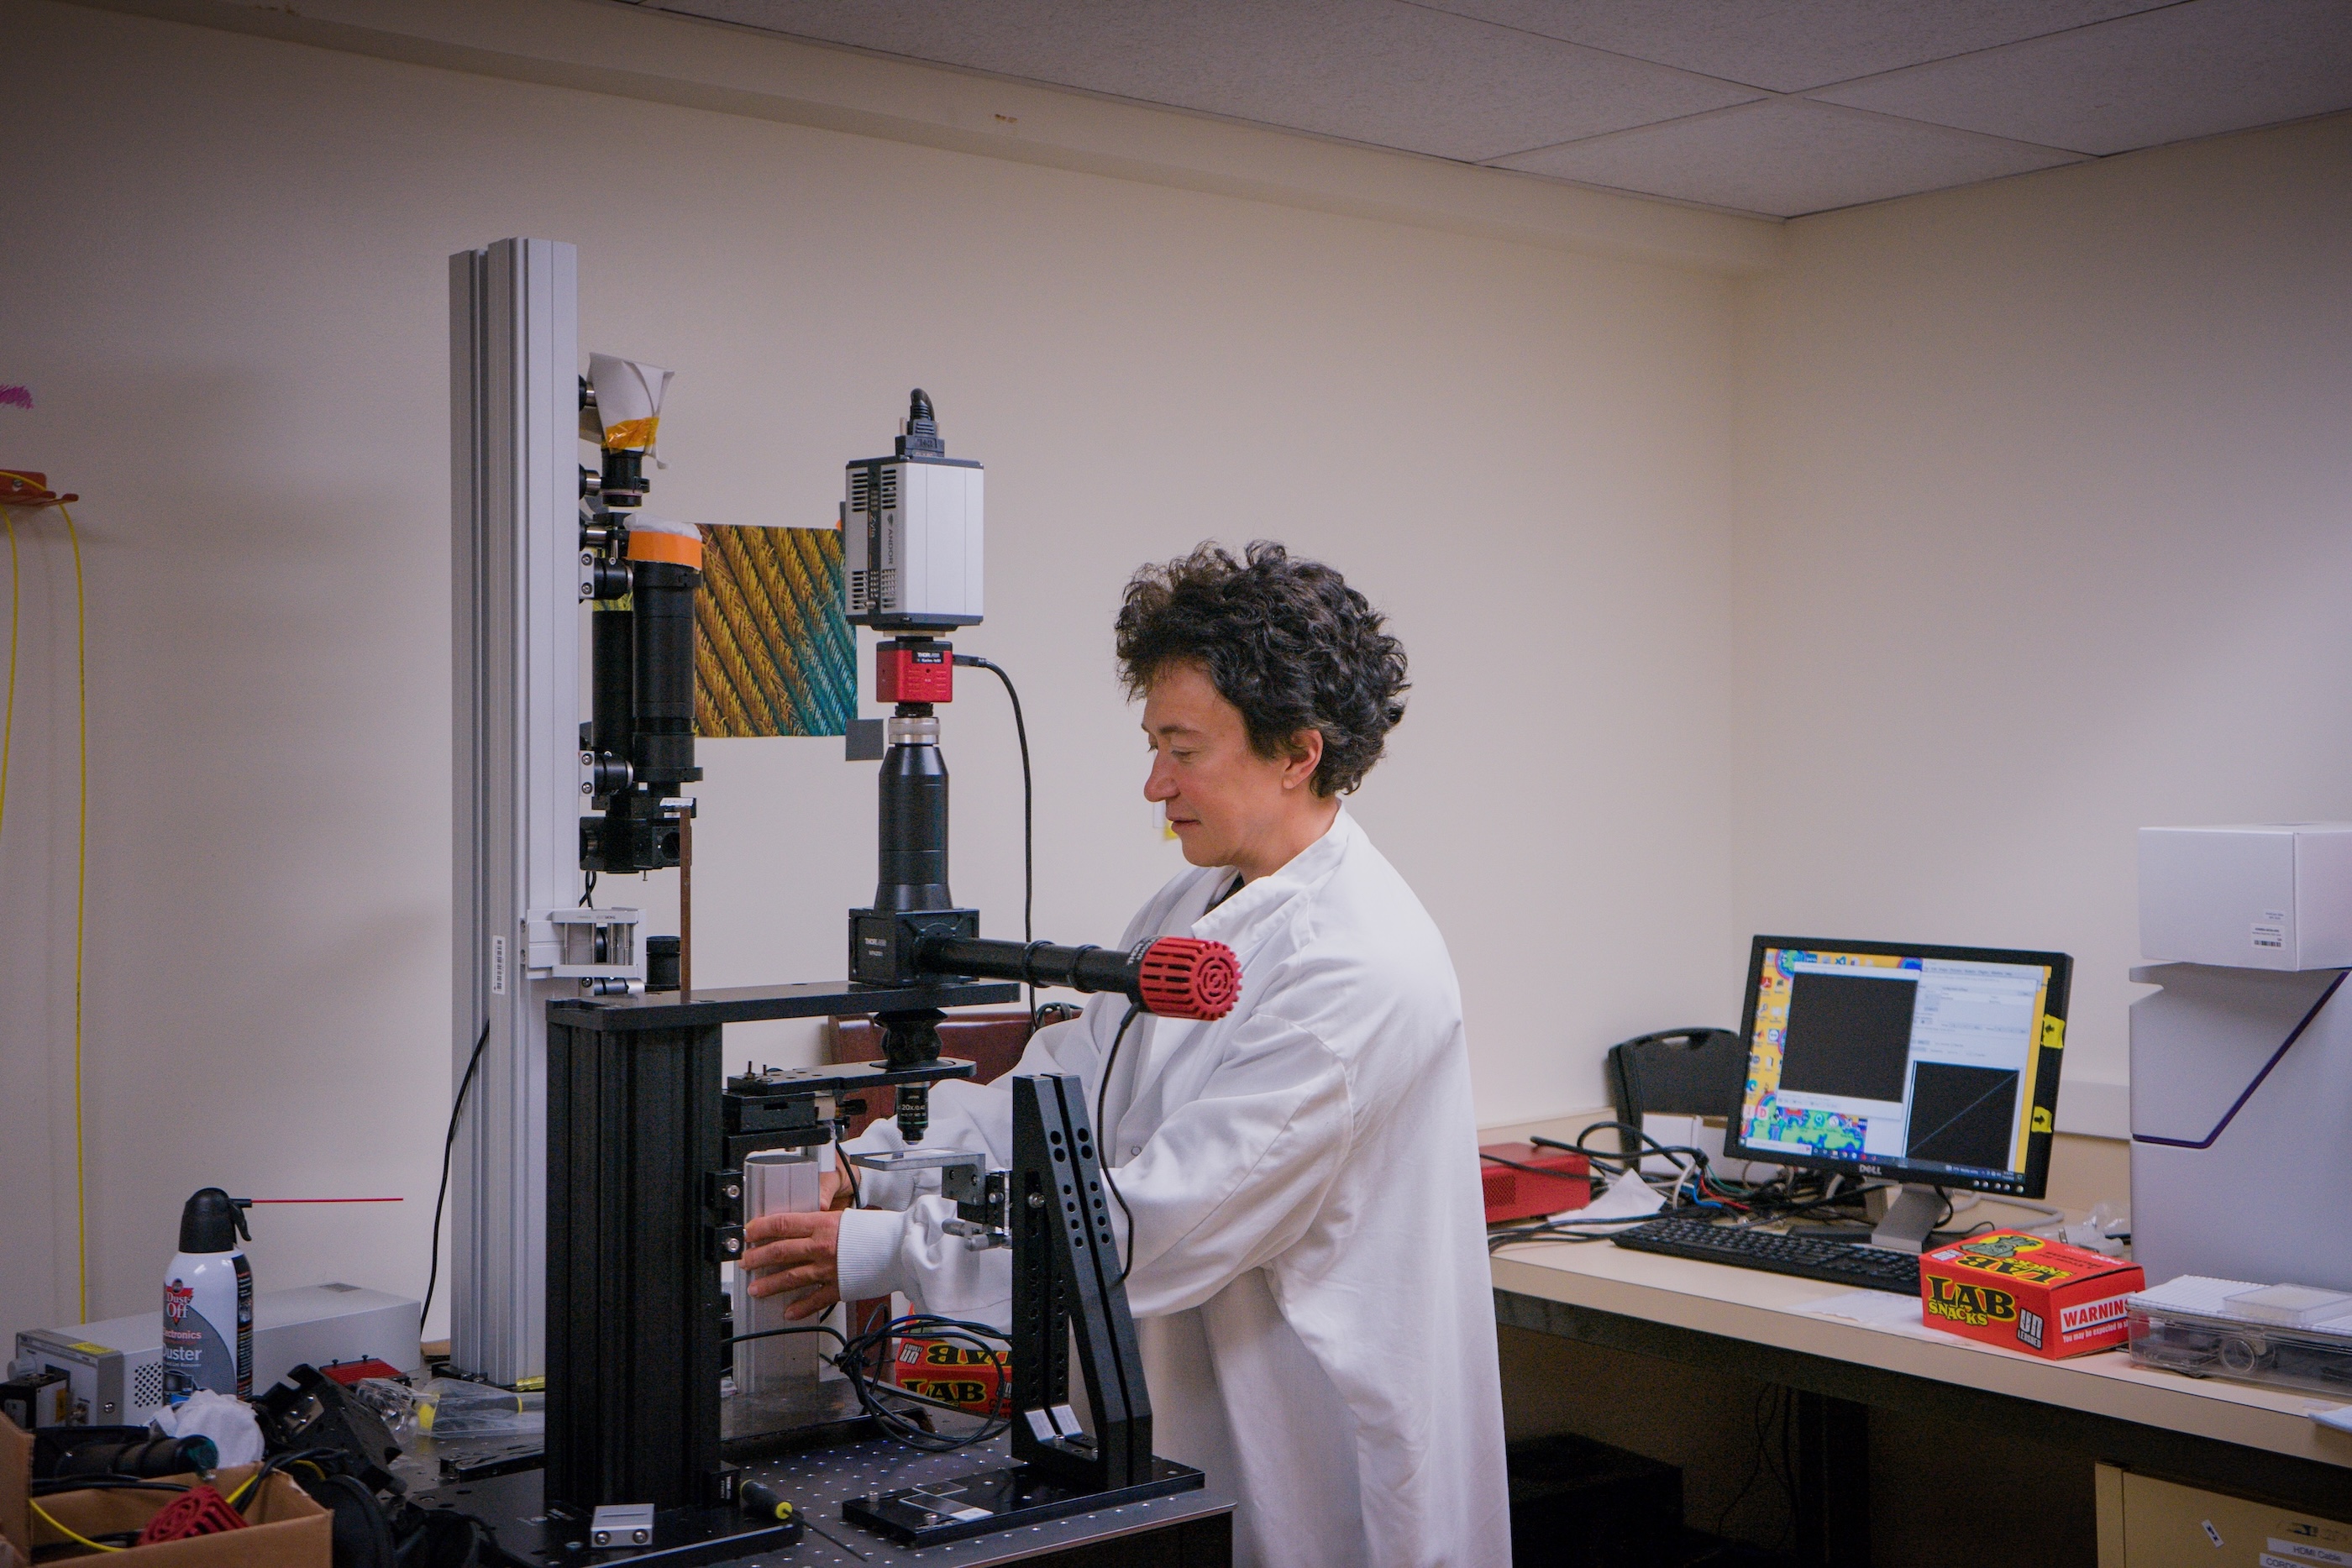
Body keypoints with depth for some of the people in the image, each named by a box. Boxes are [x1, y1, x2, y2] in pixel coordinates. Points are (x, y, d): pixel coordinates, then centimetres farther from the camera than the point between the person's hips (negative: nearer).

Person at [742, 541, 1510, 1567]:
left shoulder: (1362, 965, -23)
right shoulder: (1190, 911, 8)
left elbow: (1168, 1218, -27)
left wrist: (890, 1252, -25)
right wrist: (861, 1165, -9)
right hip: (1197, 1431, 8)